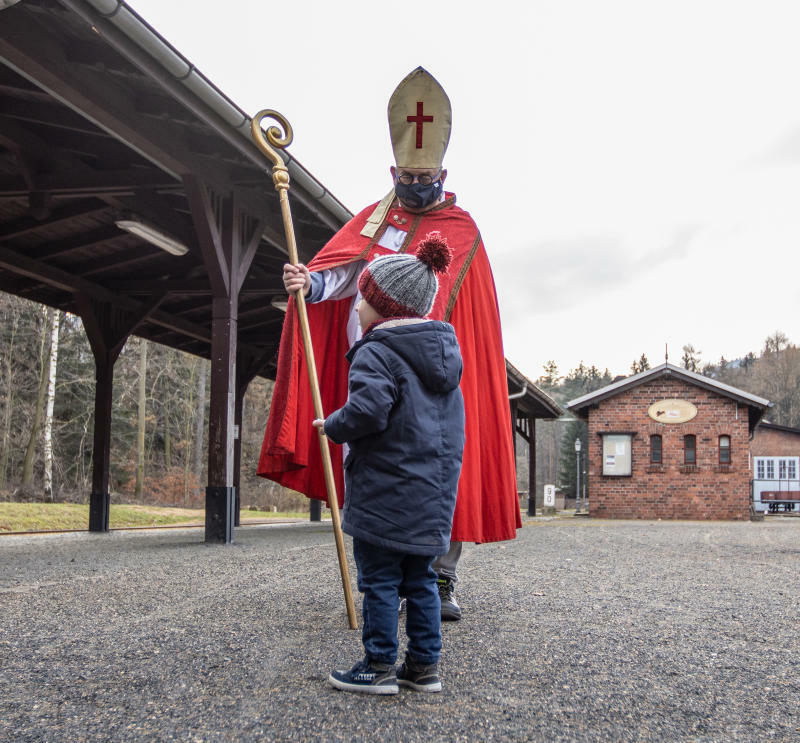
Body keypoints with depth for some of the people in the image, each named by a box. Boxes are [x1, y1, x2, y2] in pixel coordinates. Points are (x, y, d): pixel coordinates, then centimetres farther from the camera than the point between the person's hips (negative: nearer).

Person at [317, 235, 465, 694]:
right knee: (420, 579, 14)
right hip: (435, 492, 8)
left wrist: (332, 427, -8)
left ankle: (379, 667, 10)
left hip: (386, 492, -8)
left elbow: (368, 411, -26)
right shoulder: (446, 351, 15)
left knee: (380, 580, 3)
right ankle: (425, 665, 19)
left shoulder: (376, 352, -13)